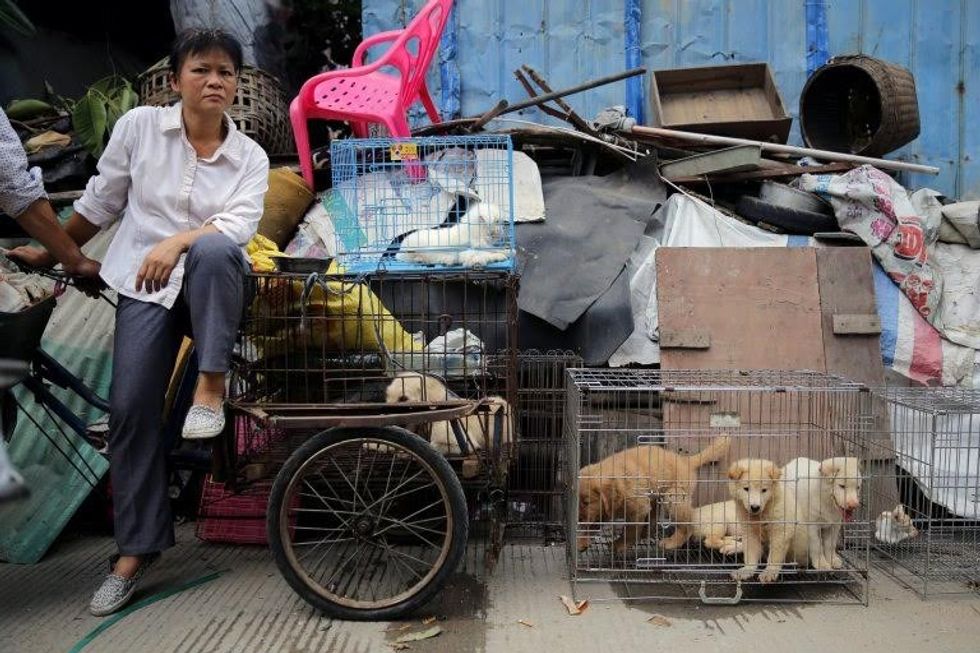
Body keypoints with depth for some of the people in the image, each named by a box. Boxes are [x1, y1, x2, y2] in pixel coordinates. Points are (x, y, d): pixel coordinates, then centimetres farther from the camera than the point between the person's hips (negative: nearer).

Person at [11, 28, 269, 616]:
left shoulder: (250, 156, 0)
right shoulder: (139, 125, 1)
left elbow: (240, 225, -15)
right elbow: (100, 201, 13)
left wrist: (177, 242, -31)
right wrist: (52, 252, 21)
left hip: (212, 286, 0)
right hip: (144, 286, 1)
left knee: (212, 248, -36)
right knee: (131, 409, -9)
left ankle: (211, 386, -24)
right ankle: (136, 549, 5)